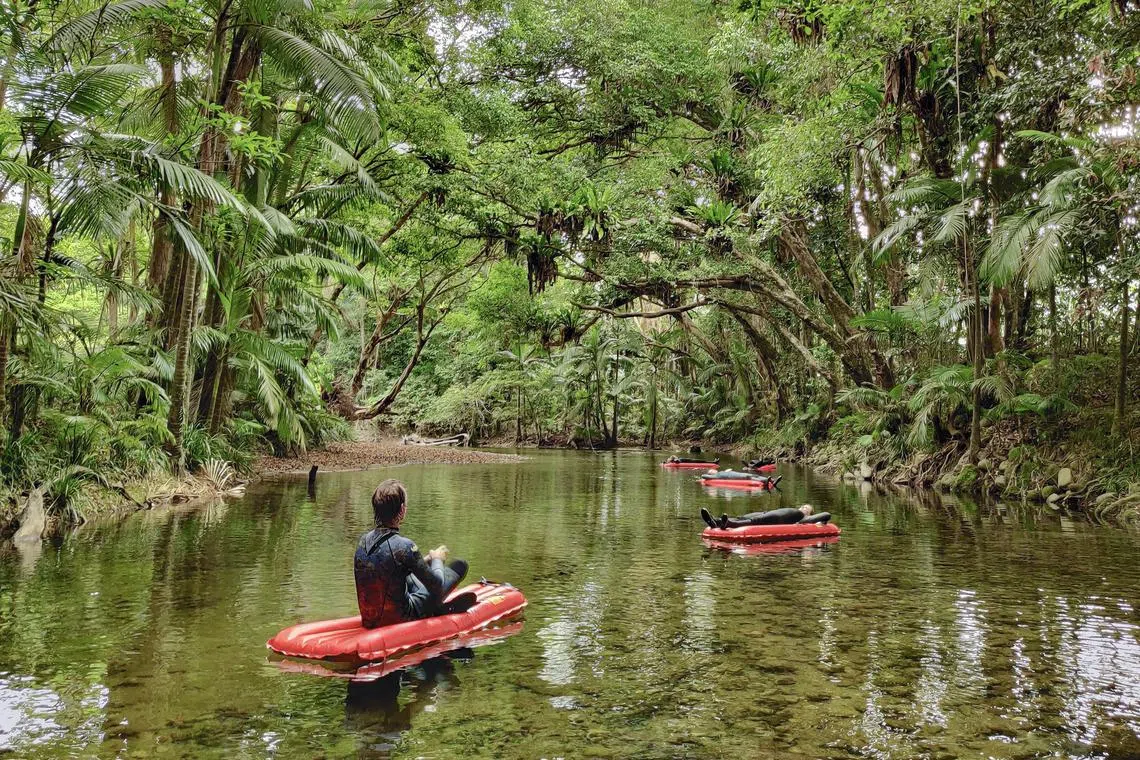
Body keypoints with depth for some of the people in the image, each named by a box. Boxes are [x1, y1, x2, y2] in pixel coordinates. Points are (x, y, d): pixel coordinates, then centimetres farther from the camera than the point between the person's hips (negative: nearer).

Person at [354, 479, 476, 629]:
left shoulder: (363, 541, -2)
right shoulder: (403, 546, -24)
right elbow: (437, 585, -14)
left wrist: (427, 560, 19)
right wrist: (437, 559, 7)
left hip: (369, 619, 7)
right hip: (399, 619, -7)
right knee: (460, 565, 4)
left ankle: (437, 608, 38)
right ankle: (438, 609, 26)